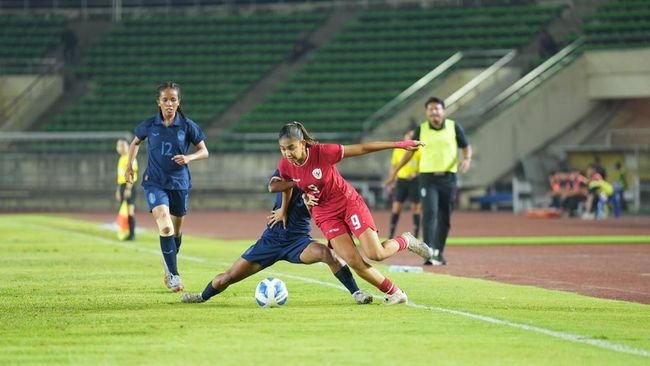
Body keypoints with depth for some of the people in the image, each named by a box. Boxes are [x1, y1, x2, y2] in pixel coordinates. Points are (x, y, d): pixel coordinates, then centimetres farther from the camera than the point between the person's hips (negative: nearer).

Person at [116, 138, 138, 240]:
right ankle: (128, 234, 11)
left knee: (130, 211, -10)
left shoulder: (130, 158, -9)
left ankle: (132, 234, -9)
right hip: (122, 186, 10)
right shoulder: (121, 159, 20)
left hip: (128, 186, -10)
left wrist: (128, 188, -24)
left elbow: (131, 174, -18)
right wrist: (118, 190, 25)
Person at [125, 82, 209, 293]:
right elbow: (135, 143, 17)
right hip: (155, 182, -1)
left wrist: (189, 157, -19)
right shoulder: (150, 125, -2)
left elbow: (204, 152, 1)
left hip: (179, 182, 1)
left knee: (176, 230, 13)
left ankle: (169, 265, 38)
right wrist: (130, 165, 7)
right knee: (165, 226, -21)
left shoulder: (187, 126, -5)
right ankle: (173, 274, -17)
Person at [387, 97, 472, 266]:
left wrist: (466, 159, -13)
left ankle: (439, 253, 21)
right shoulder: (421, 129, 2)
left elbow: (466, 147, 9)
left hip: (448, 178, 1)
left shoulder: (454, 127, 1)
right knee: (429, 212, -18)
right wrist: (396, 169, 12)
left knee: (445, 218, 7)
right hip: (428, 177, -1)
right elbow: (411, 150, 13)